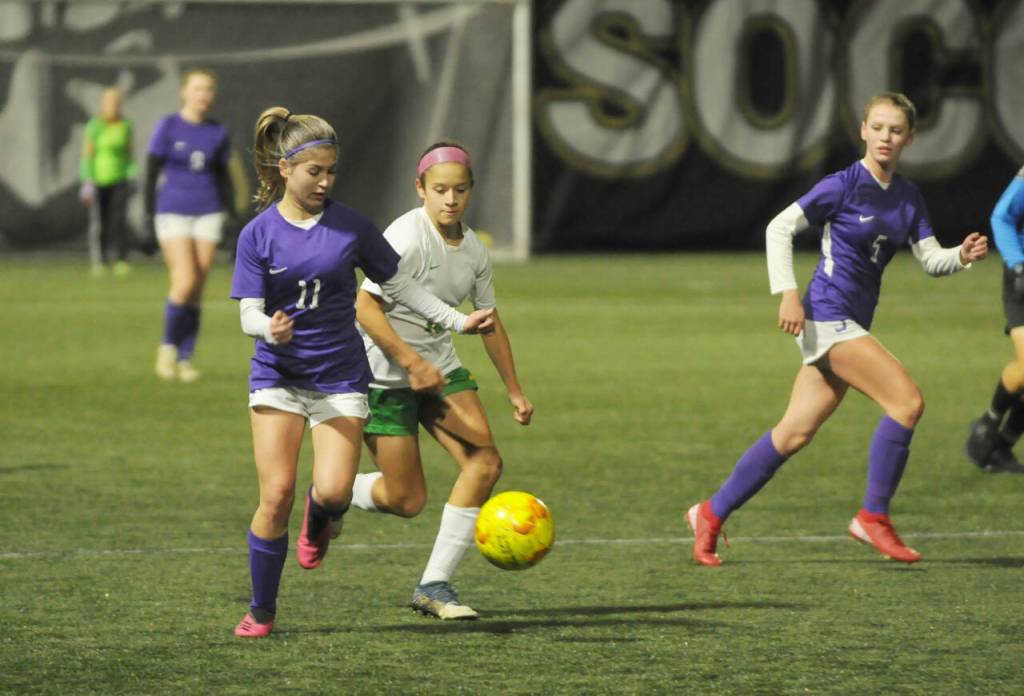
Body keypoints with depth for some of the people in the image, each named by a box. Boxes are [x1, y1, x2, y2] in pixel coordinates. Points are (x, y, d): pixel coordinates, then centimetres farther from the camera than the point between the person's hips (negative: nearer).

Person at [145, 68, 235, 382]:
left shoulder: (218, 133, 6)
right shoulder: (168, 127, -3)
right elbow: (151, 171, -1)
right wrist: (150, 214, -5)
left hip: (207, 215, 3)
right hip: (173, 212, -3)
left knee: (197, 291, 1)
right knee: (185, 282, -16)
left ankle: (185, 358, 9)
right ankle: (168, 346, 4)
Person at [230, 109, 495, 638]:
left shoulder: (350, 227, -3)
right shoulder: (259, 235, -5)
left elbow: (397, 285, 8)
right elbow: (250, 314, -8)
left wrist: (458, 321, 2)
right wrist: (270, 329, -31)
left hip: (340, 376, 1)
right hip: (279, 375, -1)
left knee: (334, 491, -16)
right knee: (276, 495, -11)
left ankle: (319, 520, 25)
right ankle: (261, 613, 6)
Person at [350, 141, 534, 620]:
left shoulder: (473, 251, 3)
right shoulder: (407, 238, -19)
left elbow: (489, 322, 16)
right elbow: (365, 306, -22)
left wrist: (514, 390, 19)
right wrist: (409, 359, -29)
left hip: (441, 368, 7)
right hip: (385, 376, -7)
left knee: (485, 462, -13)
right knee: (407, 500, -6)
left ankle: (434, 585, -6)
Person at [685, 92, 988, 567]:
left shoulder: (909, 198, 11)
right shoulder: (844, 185, -9)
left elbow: (930, 259, 10)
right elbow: (779, 227, -7)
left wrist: (962, 255, -11)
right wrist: (787, 292, -14)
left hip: (853, 325, 8)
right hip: (826, 316, -8)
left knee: (795, 434, 8)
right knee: (906, 400, -19)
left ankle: (711, 514, 18)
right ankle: (873, 518, -10)